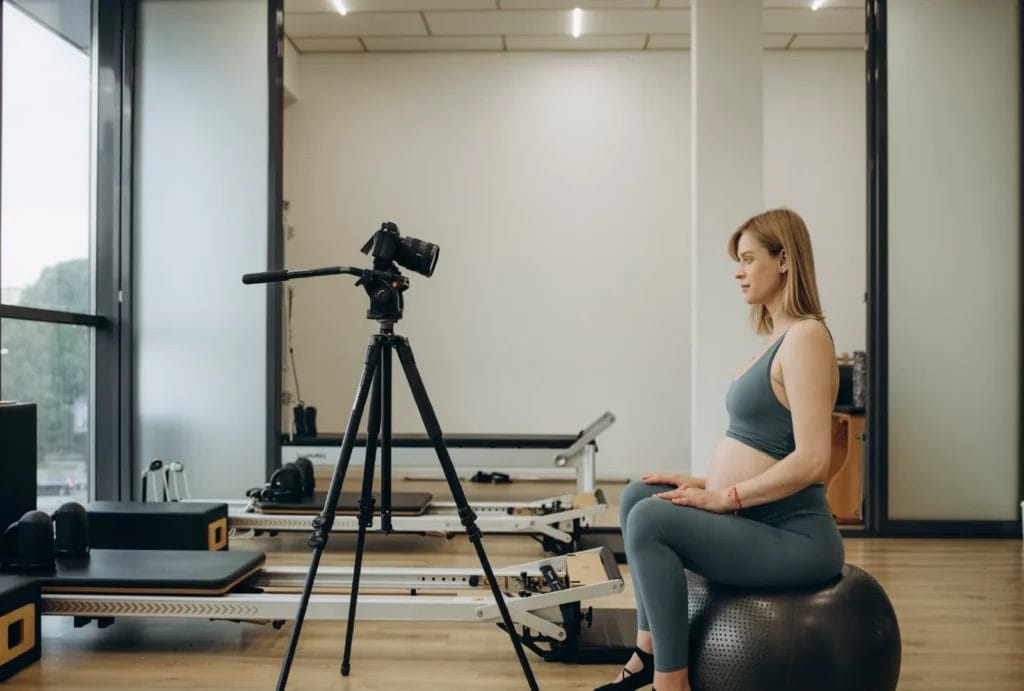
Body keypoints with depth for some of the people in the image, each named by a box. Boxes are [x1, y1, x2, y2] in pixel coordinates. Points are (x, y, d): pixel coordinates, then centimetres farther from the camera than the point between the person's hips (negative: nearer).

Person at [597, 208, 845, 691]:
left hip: (794, 540, -10)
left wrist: (723, 497, -18)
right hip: (758, 524, 10)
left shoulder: (806, 336, -16)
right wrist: (708, 483, 9)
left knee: (649, 519, -22)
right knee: (637, 495, 11)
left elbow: (811, 461, -24)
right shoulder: (779, 336, 14)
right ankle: (649, 651, 12)